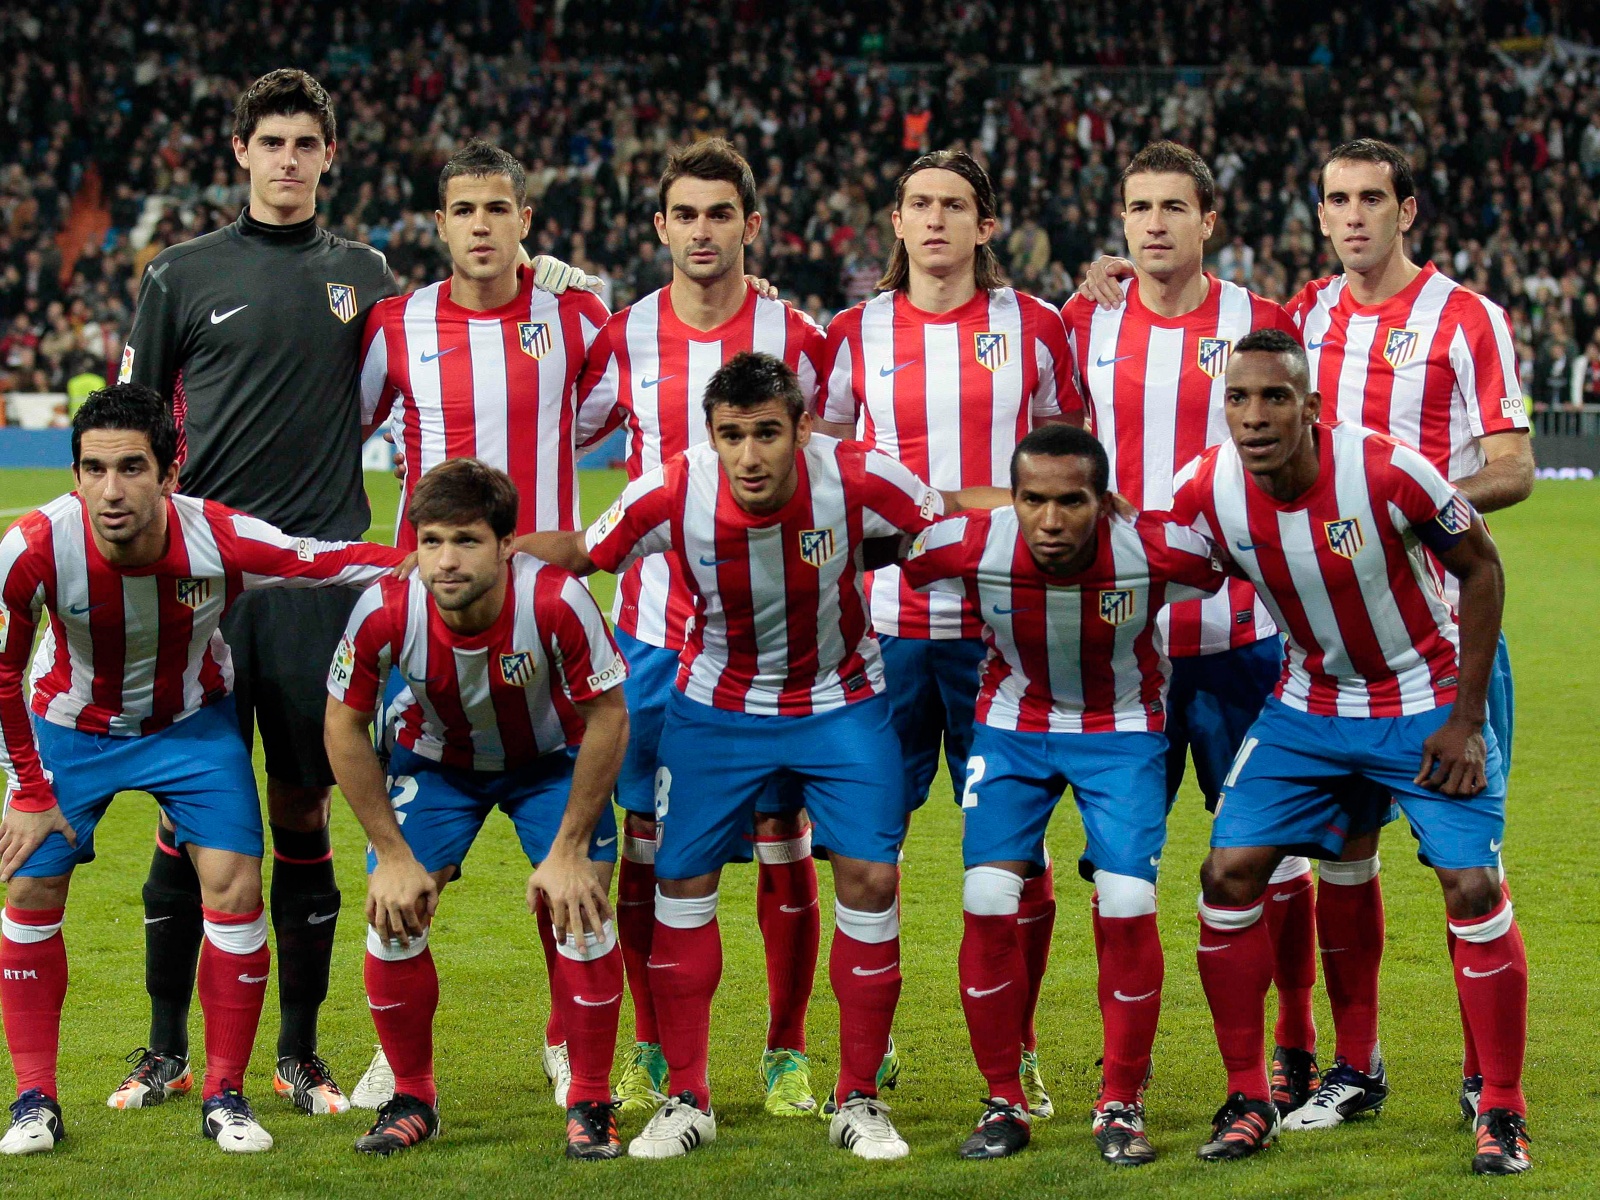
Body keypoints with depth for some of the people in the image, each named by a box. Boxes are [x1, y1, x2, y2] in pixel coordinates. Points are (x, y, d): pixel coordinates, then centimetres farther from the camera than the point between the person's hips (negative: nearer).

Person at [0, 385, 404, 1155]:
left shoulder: (222, 541, -32)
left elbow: (340, 563, -19)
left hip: (191, 722, 0)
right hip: (70, 726, 0)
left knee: (234, 888, -11)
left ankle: (225, 1097, 3)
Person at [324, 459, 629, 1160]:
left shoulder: (557, 603, -36)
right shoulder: (386, 613, -31)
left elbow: (607, 719, -21)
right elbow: (344, 726, -13)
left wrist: (567, 852, -18)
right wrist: (393, 854, -12)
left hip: (551, 759, -1)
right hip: (435, 757, 1)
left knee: (580, 907, -16)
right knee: (394, 912, -10)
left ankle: (590, 1104, 1)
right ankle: (412, 1100, 11)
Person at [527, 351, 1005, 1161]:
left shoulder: (856, 480, -26)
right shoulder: (671, 495, -25)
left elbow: (952, 513, -10)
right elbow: (577, 552, -10)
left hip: (842, 702, -1)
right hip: (717, 705, 1)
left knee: (870, 878, -9)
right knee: (681, 881, -1)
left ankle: (858, 1101, 7)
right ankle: (687, 1100, 15)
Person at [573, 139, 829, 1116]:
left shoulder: (795, 338, -1)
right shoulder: (625, 338, 3)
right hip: (656, 625, 1)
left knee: (784, 842, 1)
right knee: (647, 842, 3)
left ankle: (788, 1054, 11)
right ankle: (652, 1049, 14)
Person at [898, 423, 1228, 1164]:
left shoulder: (1157, 551, -30)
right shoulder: (969, 547, -27)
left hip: (1122, 733, -1)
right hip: (1012, 728, 1)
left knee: (1127, 907, -13)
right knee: (988, 903, -10)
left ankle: (1121, 1105, 5)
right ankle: (1004, 1104, 6)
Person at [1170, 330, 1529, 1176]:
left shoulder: (1386, 471, -27)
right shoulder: (1205, 494, -18)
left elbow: (1481, 567, -12)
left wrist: (1465, 720, -12)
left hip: (1427, 702, -3)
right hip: (1311, 705, 4)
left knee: (1474, 889, -13)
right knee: (1229, 874, -7)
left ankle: (1503, 1114, 2)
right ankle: (1248, 1100, 7)